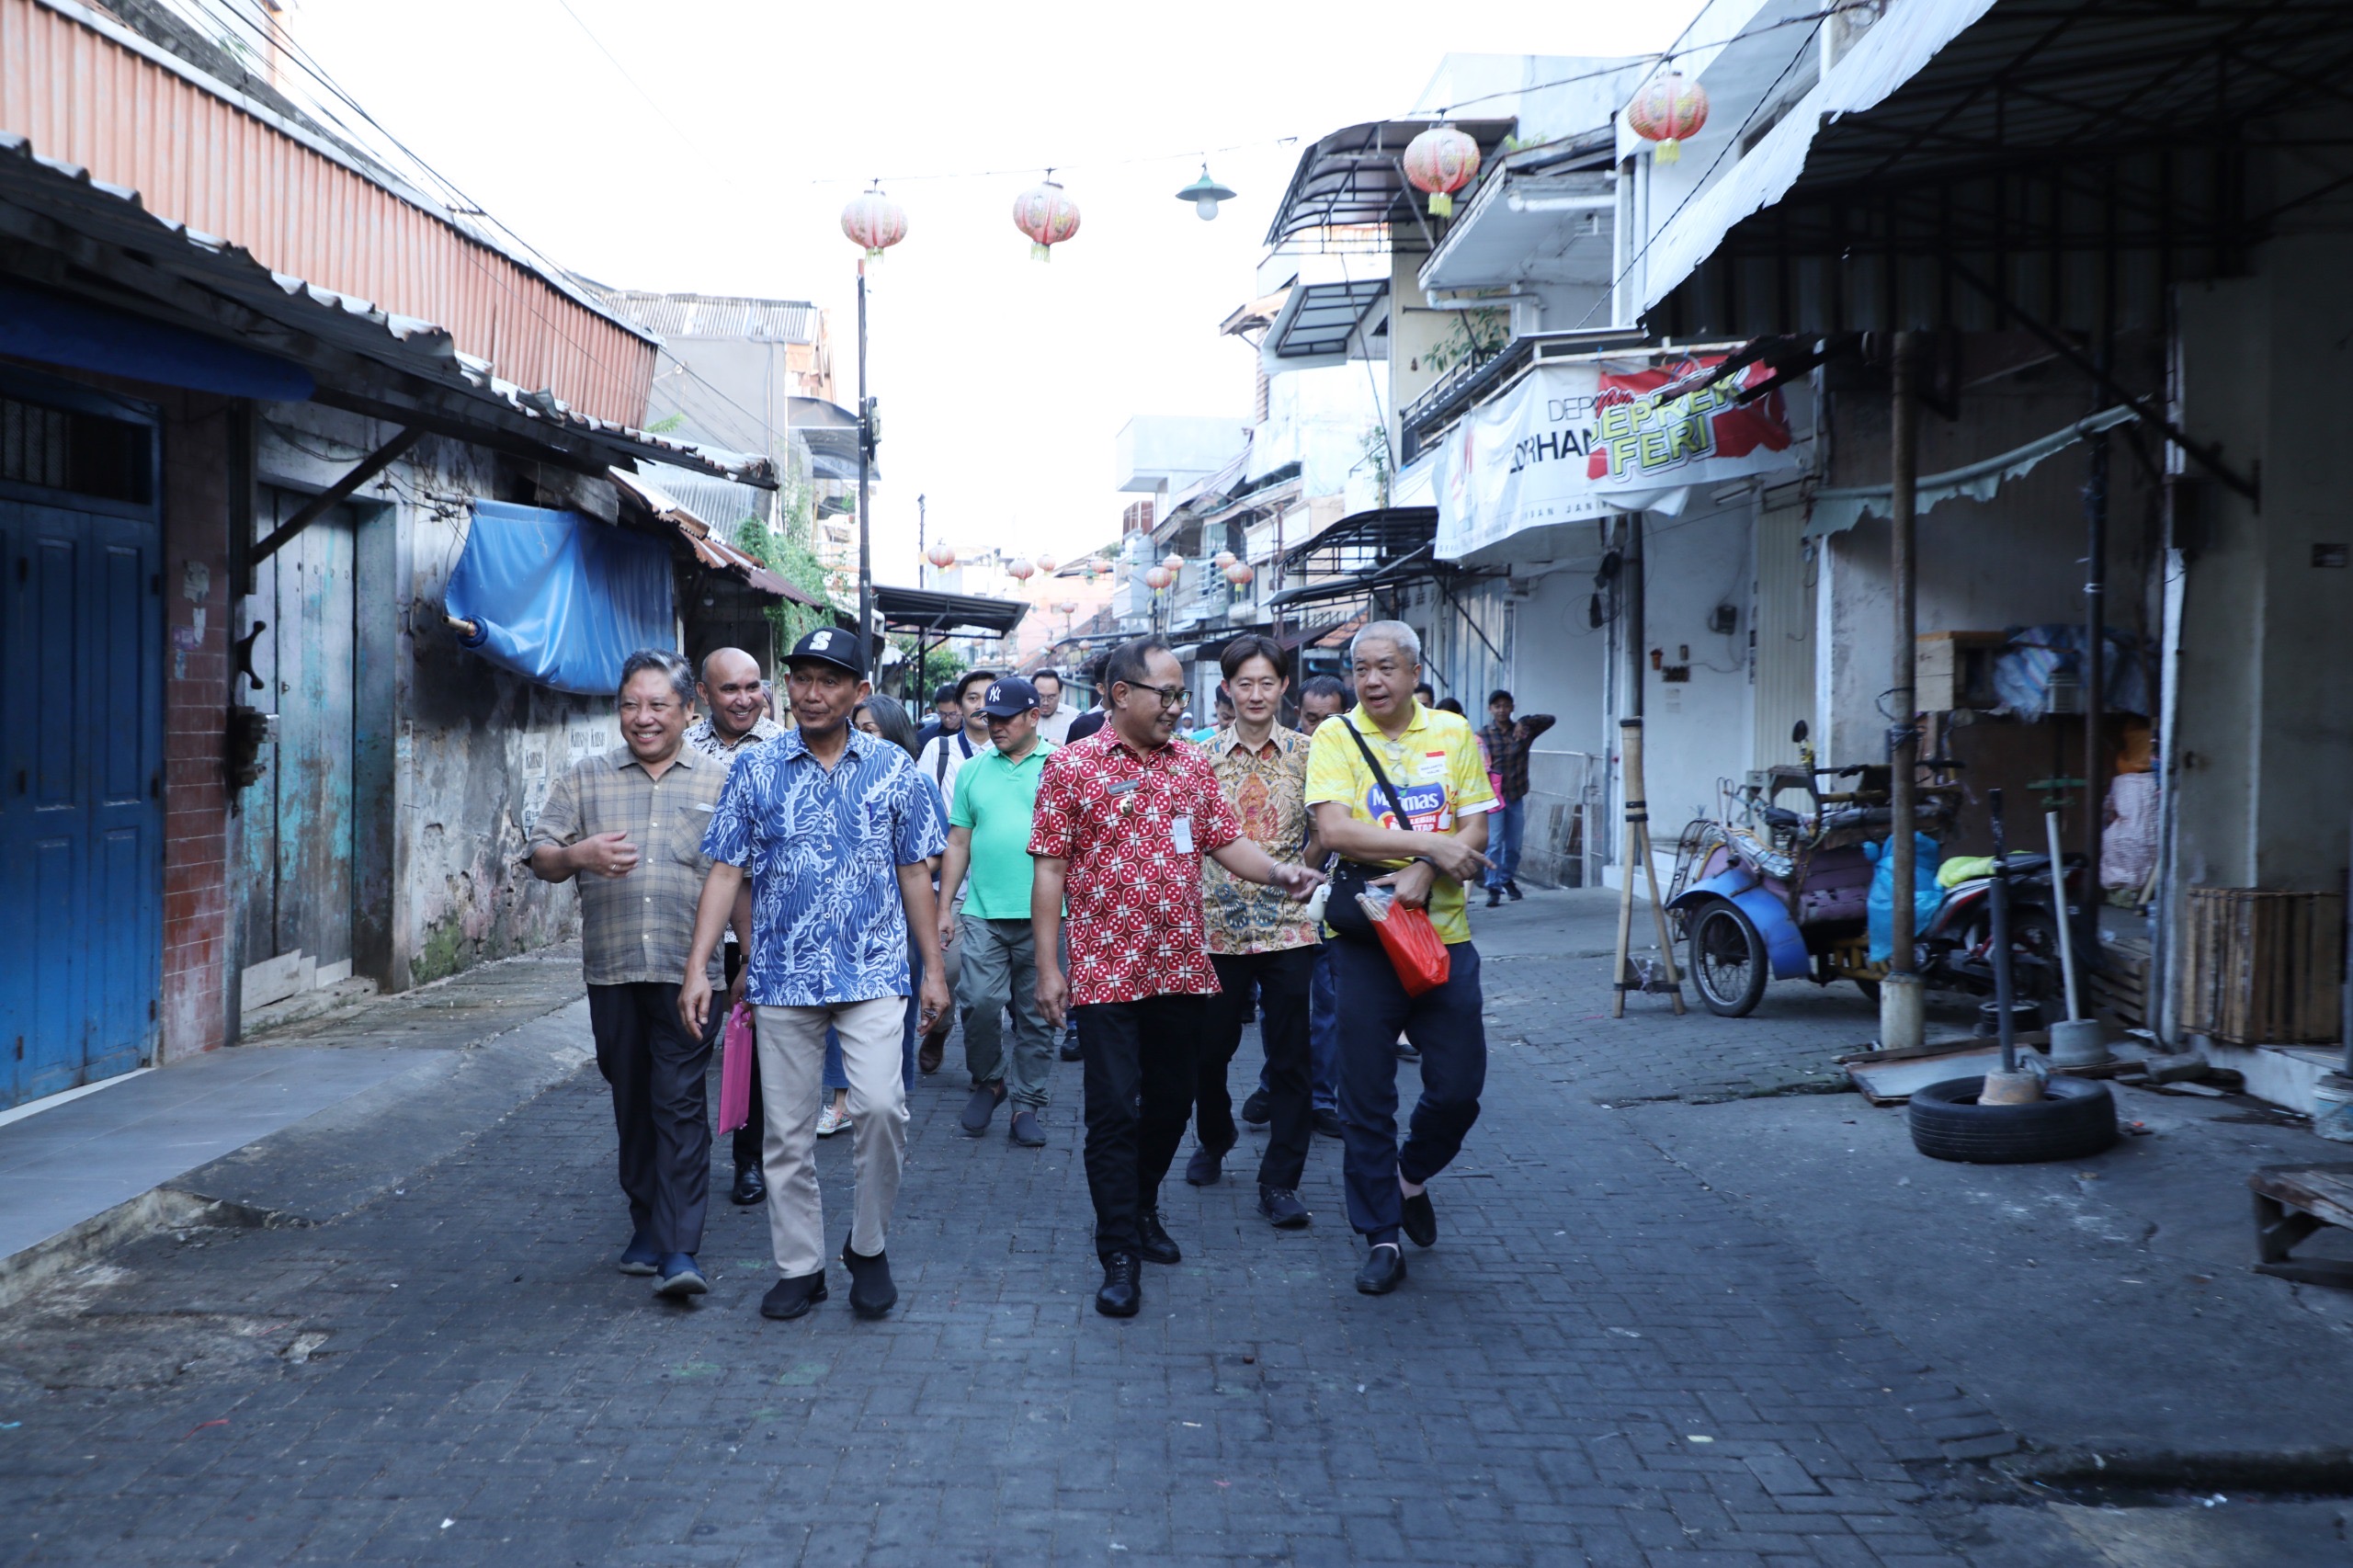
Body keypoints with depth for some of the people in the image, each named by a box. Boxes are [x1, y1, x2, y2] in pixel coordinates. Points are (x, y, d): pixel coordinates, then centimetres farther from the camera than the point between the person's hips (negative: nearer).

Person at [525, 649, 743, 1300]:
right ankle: (647, 1226, 25)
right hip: (611, 972, 3)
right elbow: (539, 856, 10)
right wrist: (577, 855, -13)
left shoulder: (718, 781, 6)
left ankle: (680, 1250, -8)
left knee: (679, 1103, -7)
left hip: (686, 973, -3)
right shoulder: (585, 779, 11)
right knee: (631, 1105, 11)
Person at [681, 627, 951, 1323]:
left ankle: (869, 1246, 5)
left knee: (880, 1105, -17)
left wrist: (934, 967, 5)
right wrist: (697, 966, -4)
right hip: (782, 975, 2)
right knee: (787, 1129, 7)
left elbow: (914, 873, 7)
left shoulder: (892, 769, 3)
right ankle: (800, 1266, 22)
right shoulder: (755, 770, 3)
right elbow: (725, 872, 3)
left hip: (873, 973, -1)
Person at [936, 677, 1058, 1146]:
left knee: (1035, 1015, 5)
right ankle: (988, 1081, 16)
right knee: (979, 1001, -9)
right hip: (983, 913, 2)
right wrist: (945, 907, 9)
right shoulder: (973, 770, 11)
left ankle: (1027, 1105, 16)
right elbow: (957, 843, 13)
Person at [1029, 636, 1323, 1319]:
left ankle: (1142, 1209, 36)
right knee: (1114, 1111, -2)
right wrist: (1048, 966, -7)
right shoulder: (1071, 765, -5)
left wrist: (1277, 871, -10)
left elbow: (1226, 842, 10)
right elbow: (1050, 869, -5)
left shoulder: (1192, 764, 9)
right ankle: (1120, 1255, 6)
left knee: (1171, 1103, 14)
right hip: (1106, 973, -5)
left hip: (1182, 969, 5)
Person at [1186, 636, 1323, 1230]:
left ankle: (1280, 1181, 9)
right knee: (1210, 1047, 12)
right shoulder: (1203, 756, 2)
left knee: (1290, 1057, 0)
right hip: (1218, 924, 1)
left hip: (1287, 924, -1)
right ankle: (1214, 1140, 39)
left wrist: (1298, 869, -11)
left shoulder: (1306, 752, 1)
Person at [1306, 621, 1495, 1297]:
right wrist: (1431, 842, -16)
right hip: (1365, 937, -2)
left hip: (1443, 934, 2)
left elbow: (1475, 831, 0)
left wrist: (1423, 873, -17)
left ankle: (1410, 1176, 34)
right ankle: (1381, 1238, 16)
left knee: (1459, 1088, 4)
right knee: (1367, 1099, 3)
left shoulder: (1453, 733, 6)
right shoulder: (1335, 736, -2)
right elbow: (1335, 829, -15)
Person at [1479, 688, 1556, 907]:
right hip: (1493, 797, -3)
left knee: (1513, 845, 13)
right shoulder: (1483, 736, -3)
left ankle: (1508, 878, 33)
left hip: (1516, 797, 3)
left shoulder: (1523, 731, 3)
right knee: (1494, 844, -9)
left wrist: (1524, 722, -18)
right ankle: (1494, 888, -7)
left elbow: (1549, 719, -4)